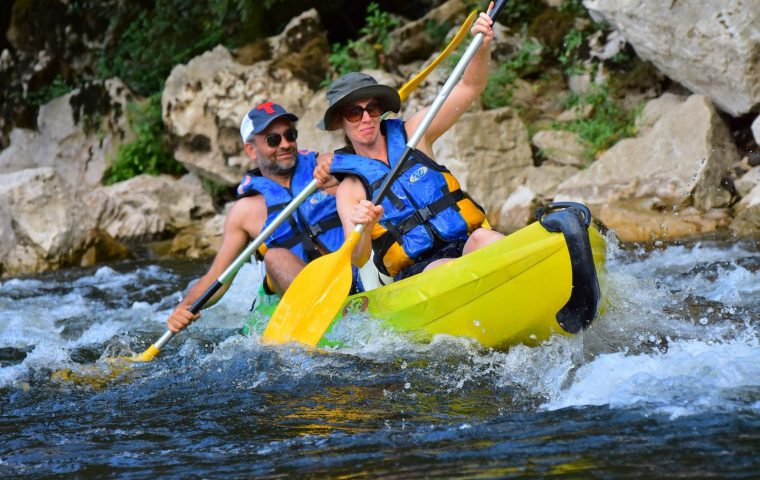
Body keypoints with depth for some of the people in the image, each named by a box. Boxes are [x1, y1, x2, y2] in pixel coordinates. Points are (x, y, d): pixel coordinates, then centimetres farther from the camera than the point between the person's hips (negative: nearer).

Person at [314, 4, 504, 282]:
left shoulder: (412, 134, 16)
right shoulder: (349, 190, 9)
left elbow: (469, 87, 11)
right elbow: (357, 260, -5)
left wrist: (482, 45, -8)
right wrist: (362, 229, -28)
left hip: (465, 243, 2)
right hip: (417, 274, -2)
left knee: (484, 239, -34)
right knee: (451, 270, -36)